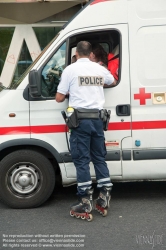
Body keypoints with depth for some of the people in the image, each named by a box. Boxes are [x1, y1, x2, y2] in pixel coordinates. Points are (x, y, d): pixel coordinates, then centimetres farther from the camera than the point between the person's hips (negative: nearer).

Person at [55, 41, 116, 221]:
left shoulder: (70, 69, -3)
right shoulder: (100, 69, 11)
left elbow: (59, 98, -1)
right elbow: (112, 82, 34)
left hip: (80, 119, -4)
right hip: (97, 118, 5)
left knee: (82, 160, -1)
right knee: (99, 158, 14)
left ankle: (85, 204, 0)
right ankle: (104, 199, 14)